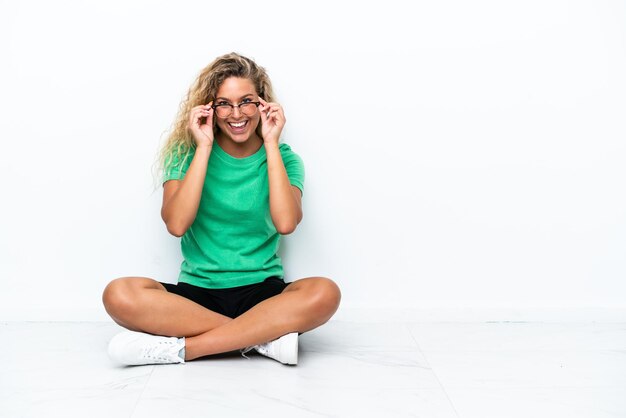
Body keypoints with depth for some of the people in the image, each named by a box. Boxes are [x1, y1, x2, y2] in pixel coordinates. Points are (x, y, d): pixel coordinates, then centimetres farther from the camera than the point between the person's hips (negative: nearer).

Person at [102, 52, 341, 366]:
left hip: (262, 292, 0)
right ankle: (265, 335, -24)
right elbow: (176, 224, -14)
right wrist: (204, 147, -12)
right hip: (196, 291, 1)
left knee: (325, 293, -31)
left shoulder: (282, 158, 4)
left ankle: (180, 348, -26)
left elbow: (286, 222, -17)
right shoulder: (187, 153, 3)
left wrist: (271, 144, -11)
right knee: (118, 295, -28)